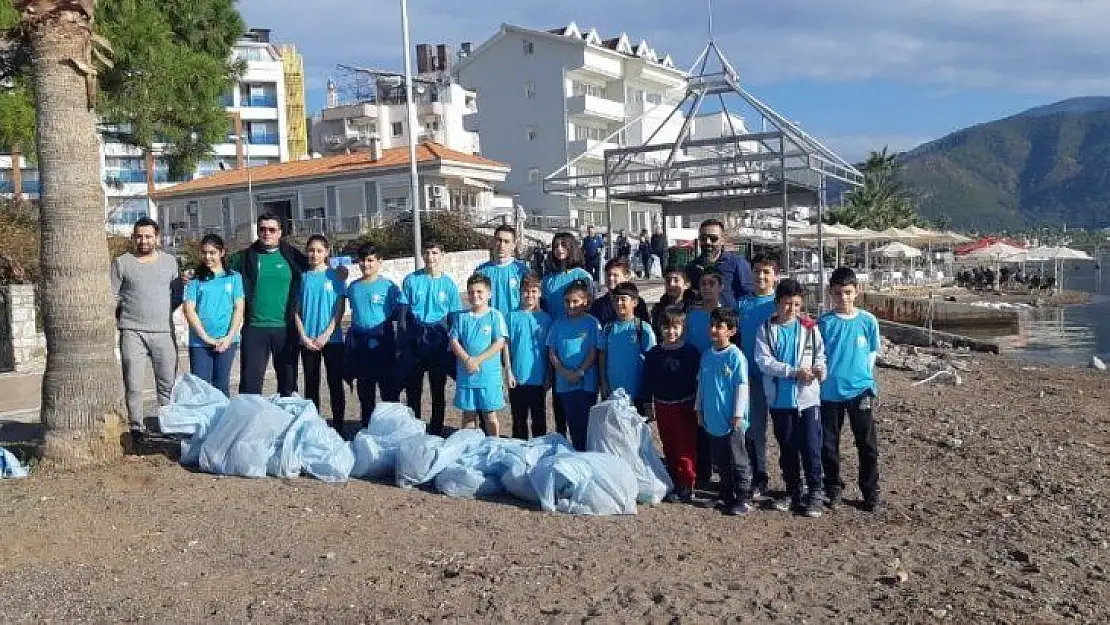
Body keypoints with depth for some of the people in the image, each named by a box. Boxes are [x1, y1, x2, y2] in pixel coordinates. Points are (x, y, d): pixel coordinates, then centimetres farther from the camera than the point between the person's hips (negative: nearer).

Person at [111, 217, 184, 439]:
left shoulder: (170, 261, 12)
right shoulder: (121, 262, 6)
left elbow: (178, 293, 16)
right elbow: (111, 296, 8)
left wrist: (163, 311, 7)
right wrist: (124, 316, 2)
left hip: (164, 331, 2)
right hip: (132, 332, -1)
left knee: (168, 384, 3)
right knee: (133, 385, -1)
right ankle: (136, 428, 6)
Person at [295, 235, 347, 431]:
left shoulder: (335, 276, 1)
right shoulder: (302, 277, 6)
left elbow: (340, 309, -3)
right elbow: (297, 310, 5)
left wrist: (326, 335, -12)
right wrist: (304, 336, -7)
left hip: (332, 339, -2)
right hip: (307, 341, 2)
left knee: (335, 384, 1)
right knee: (311, 385, 7)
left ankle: (338, 427, 8)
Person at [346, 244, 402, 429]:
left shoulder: (389, 286, -5)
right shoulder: (353, 287, 10)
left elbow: (398, 314, -3)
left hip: (383, 345, -5)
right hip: (359, 346, 5)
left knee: (389, 390, -2)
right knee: (364, 393, 14)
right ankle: (366, 428, 24)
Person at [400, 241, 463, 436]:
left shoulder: (448, 283, 2)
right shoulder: (411, 280, 0)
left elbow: (454, 316, 6)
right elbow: (403, 311, 3)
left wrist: (452, 343, 0)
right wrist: (401, 342, -1)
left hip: (438, 338, 0)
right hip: (414, 337, 0)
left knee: (438, 389, 9)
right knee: (412, 387, 6)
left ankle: (436, 430, 21)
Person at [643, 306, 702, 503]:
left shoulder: (691, 352, -5)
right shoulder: (654, 354, 3)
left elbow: (699, 379, -1)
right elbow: (647, 380, 9)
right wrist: (648, 404, 7)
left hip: (686, 406, -3)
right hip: (662, 406, 3)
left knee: (686, 448, -3)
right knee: (669, 448, 10)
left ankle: (687, 486, 2)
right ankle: (674, 484, 20)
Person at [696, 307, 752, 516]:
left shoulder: (735, 355, -12)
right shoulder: (707, 355, 7)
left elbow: (742, 386, -12)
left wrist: (738, 414, -13)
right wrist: (699, 409, 14)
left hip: (731, 421, -6)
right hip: (712, 420, 6)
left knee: (737, 462, 2)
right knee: (720, 462, 14)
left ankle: (743, 500, 10)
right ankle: (727, 497, 25)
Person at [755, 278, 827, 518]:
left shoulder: (809, 328, 2)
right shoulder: (766, 330, -1)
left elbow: (820, 355, 4)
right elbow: (763, 361, -9)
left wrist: (819, 369, -19)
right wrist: (795, 371, -17)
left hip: (808, 398, -1)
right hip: (780, 399, 1)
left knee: (811, 448, 0)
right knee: (787, 448, 12)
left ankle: (816, 493, 12)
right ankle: (793, 492, 25)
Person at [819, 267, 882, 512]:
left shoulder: (867, 321, -2)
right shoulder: (824, 322, -3)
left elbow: (872, 353, 6)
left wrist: (864, 377, 0)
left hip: (860, 390, 0)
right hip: (830, 392, 0)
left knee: (868, 445, 6)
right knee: (829, 445, 8)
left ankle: (871, 493, 20)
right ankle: (833, 489, 25)